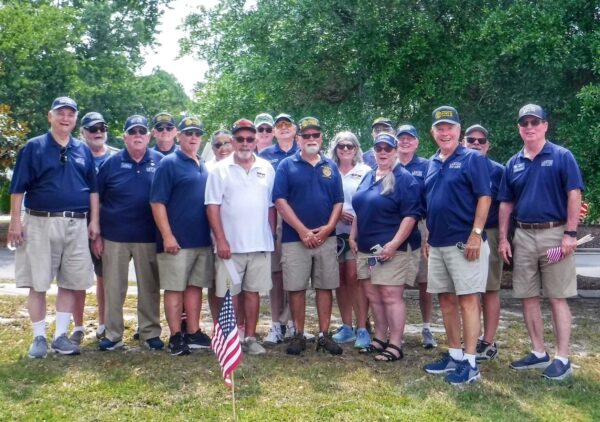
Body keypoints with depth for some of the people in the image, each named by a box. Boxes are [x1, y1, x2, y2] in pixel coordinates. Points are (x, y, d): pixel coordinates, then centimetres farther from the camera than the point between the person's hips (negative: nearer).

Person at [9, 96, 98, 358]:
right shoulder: (33, 147, 0)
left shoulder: (83, 150, 11)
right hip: (41, 223, -3)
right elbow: (18, 188, -2)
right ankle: (39, 338, 13)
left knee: (71, 282, 6)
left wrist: (94, 221, 6)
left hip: (76, 225, 4)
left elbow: (93, 189, 14)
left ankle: (61, 336, 17)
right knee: (38, 283, 1)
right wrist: (15, 221, -9)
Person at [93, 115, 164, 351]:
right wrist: (96, 235, 0)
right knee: (113, 288, 6)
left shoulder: (160, 162, 2)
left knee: (149, 288, 7)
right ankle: (113, 334, 17)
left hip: (149, 237, 0)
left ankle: (150, 333, 19)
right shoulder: (112, 163, 3)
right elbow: (96, 200, 4)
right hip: (115, 236, 0)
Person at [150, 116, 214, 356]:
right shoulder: (169, 163, -5)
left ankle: (193, 333, 19)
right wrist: (167, 236, -17)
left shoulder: (203, 168, 16)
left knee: (195, 286, 11)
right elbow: (157, 202, -11)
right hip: (177, 240, -7)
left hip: (203, 240, 7)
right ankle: (176, 337, 6)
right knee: (174, 288, -1)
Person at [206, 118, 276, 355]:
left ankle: (250, 337, 18)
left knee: (253, 291, 8)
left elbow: (271, 206, 11)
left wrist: (272, 236, 8)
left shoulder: (267, 169, 8)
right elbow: (213, 207, -5)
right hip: (231, 244, -2)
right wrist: (221, 240, -11)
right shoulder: (221, 169, 0)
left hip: (260, 244, 2)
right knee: (231, 293, 4)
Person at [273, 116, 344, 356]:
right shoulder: (287, 166, 1)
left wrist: (328, 227, -8)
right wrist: (303, 230, -13)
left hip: (326, 238, 3)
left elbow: (339, 202, 8)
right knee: (296, 288, 1)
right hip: (295, 238, -3)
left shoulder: (331, 167, 11)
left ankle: (324, 335, 15)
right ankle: (298, 335, 13)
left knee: (325, 287, 6)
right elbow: (280, 201, -7)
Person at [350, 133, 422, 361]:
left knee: (391, 296, -7)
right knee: (373, 295, 12)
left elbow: (411, 215, -16)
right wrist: (353, 237, 17)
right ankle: (380, 338, 24)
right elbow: (360, 210, 25)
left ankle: (395, 345, -1)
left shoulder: (404, 179, -8)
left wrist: (394, 244, -22)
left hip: (392, 248, -8)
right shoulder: (368, 177, 16)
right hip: (367, 248, 8)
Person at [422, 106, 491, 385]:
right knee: (446, 300, 11)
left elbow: (484, 197, -11)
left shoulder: (473, 159, -4)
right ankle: (454, 355, 22)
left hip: (464, 242, -7)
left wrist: (476, 234, -18)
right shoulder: (432, 164, 15)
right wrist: (427, 238, 16)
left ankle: (470, 362, 0)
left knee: (467, 300, -5)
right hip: (437, 244, 7)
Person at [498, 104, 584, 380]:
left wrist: (570, 233, -14)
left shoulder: (562, 157, -2)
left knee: (558, 298, -2)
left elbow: (574, 195, -7)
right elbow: (506, 203, 13)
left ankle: (562, 358, 4)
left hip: (554, 234, -5)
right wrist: (503, 238, 6)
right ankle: (539, 353, 20)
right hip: (523, 236, 5)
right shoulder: (513, 163, 11)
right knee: (528, 297, 8)